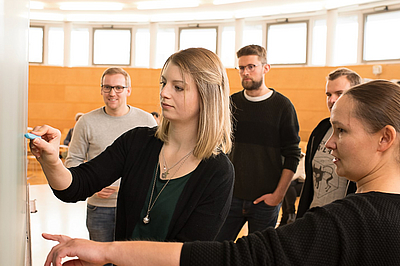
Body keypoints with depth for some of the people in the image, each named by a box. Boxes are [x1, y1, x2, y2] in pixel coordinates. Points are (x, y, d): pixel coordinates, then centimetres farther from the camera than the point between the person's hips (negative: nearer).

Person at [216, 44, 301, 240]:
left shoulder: (282, 105, -4)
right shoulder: (232, 103, 5)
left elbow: (292, 155, -4)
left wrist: (278, 194, -9)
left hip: (266, 200, -2)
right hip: (232, 195, 3)